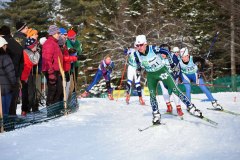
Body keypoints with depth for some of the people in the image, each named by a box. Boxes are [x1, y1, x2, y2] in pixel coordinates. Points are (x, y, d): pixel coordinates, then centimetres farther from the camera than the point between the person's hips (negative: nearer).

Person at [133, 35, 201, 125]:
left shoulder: (153, 49, -26)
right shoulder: (136, 54, -16)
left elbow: (167, 52, -11)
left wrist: (172, 63, -7)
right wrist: (139, 68, 14)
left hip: (162, 72, -3)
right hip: (151, 75, 3)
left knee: (175, 90, -5)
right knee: (152, 94, -8)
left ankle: (190, 107, 3)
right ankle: (156, 115, 8)